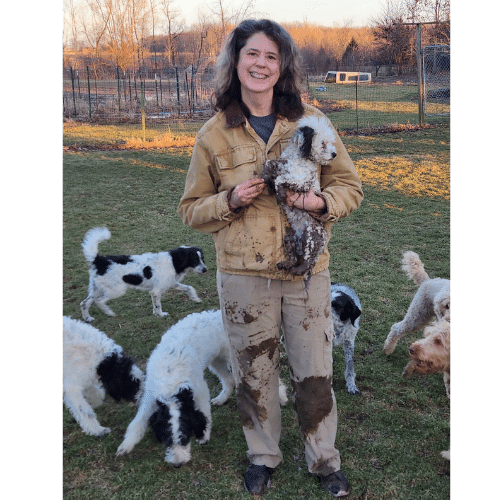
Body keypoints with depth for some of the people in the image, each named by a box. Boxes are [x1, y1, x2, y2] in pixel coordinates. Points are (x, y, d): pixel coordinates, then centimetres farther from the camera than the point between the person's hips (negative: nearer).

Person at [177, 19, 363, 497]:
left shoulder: (310, 120, -1)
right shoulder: (214, 134, -1)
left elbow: (349, 185, 5)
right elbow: (191, 209, 6)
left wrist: (322, 201, -16)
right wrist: (231, 200, -14)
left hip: (306, 270, 0)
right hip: (243, 277, 0)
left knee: (314, 374, 11)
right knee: (254, 374, 16)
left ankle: (324, 460, 35)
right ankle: (263, 455, 40)